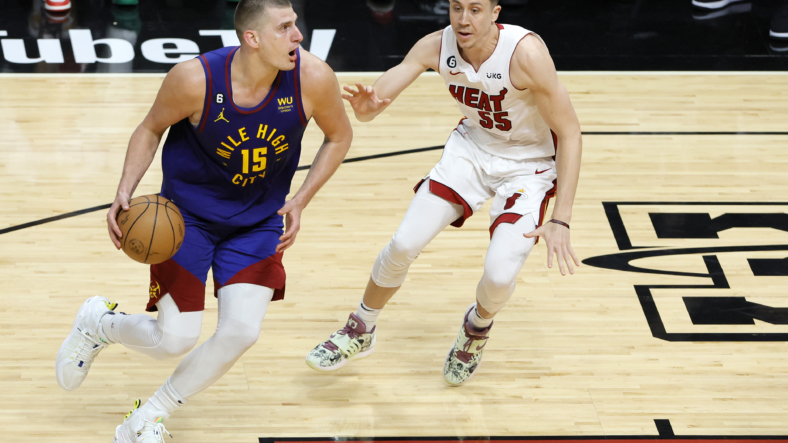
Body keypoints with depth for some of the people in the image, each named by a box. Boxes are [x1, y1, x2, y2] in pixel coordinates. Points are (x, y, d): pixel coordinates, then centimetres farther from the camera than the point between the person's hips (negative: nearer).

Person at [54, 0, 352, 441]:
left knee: (241, 332, -12)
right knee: (175, 340, -6)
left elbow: (340, 136, -2)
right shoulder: (195, 79, -26)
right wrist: (126, 193, -19)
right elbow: (151, 129, -6)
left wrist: (300, 201, -12)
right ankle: (98, 323, 30)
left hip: (258, 222, 3)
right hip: (186, 214, -3)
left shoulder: (313, 77, -22)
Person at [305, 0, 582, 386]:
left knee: (499, 275, -19)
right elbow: (377, 98, -19)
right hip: (472, 147, 4)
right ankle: (360, 332, 23)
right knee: (404, 244, -4)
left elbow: (569, 133, -25)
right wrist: (366, 106, -47)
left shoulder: (525, 53, -31)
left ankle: (477, 328, 19)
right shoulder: (436, 47, -18)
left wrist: (560, 220, -29)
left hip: (529, 165, -4)